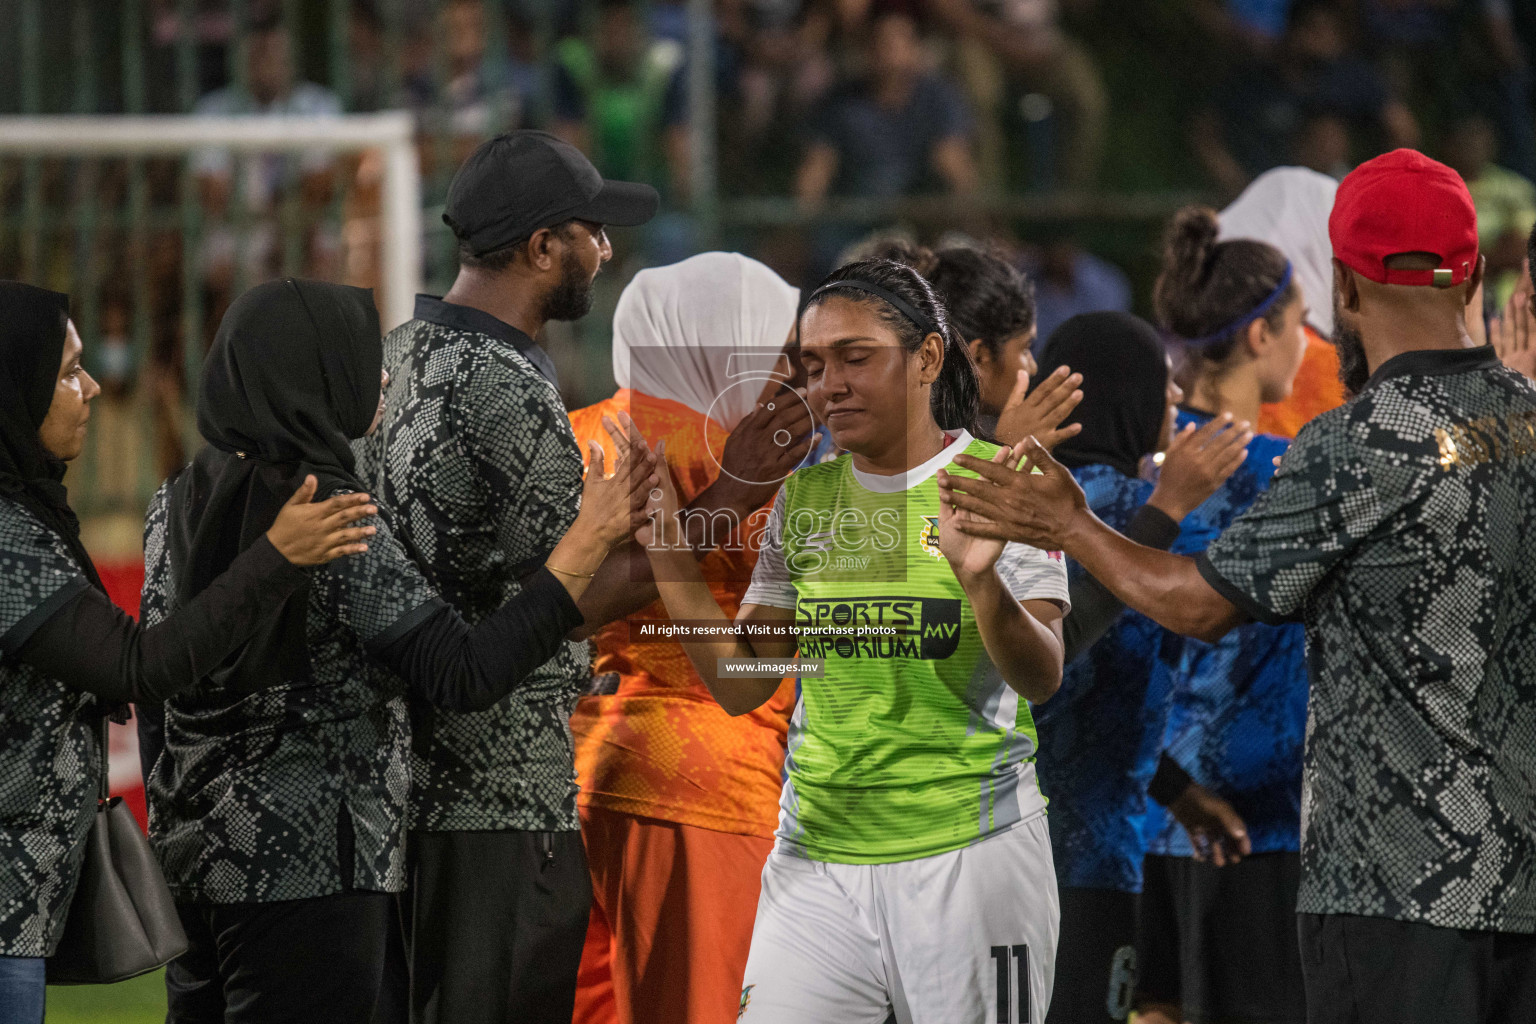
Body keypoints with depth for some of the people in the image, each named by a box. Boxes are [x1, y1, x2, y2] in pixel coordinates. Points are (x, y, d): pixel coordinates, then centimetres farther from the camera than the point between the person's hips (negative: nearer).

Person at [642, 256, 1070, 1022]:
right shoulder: (803, 498, 9)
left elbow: (1042, 678, -15)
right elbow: (742, 686, 9)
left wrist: (981, 579, -34)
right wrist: (668, 555, -1)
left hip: (967, 851, -4)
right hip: (817, 858, 4)